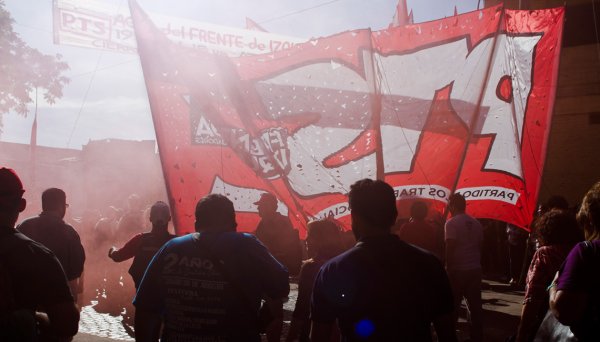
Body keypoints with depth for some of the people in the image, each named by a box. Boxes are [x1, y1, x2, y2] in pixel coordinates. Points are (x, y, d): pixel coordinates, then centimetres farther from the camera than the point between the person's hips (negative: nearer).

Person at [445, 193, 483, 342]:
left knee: (453, 306, 4)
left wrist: (448, 268, -8)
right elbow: (479, 246, 12)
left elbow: (450, 248, -14)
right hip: (475, 269, 6)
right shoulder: (476, 223, 8)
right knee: (475, 305, 11)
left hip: (458, 269, -5)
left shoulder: (451, 223, -10)